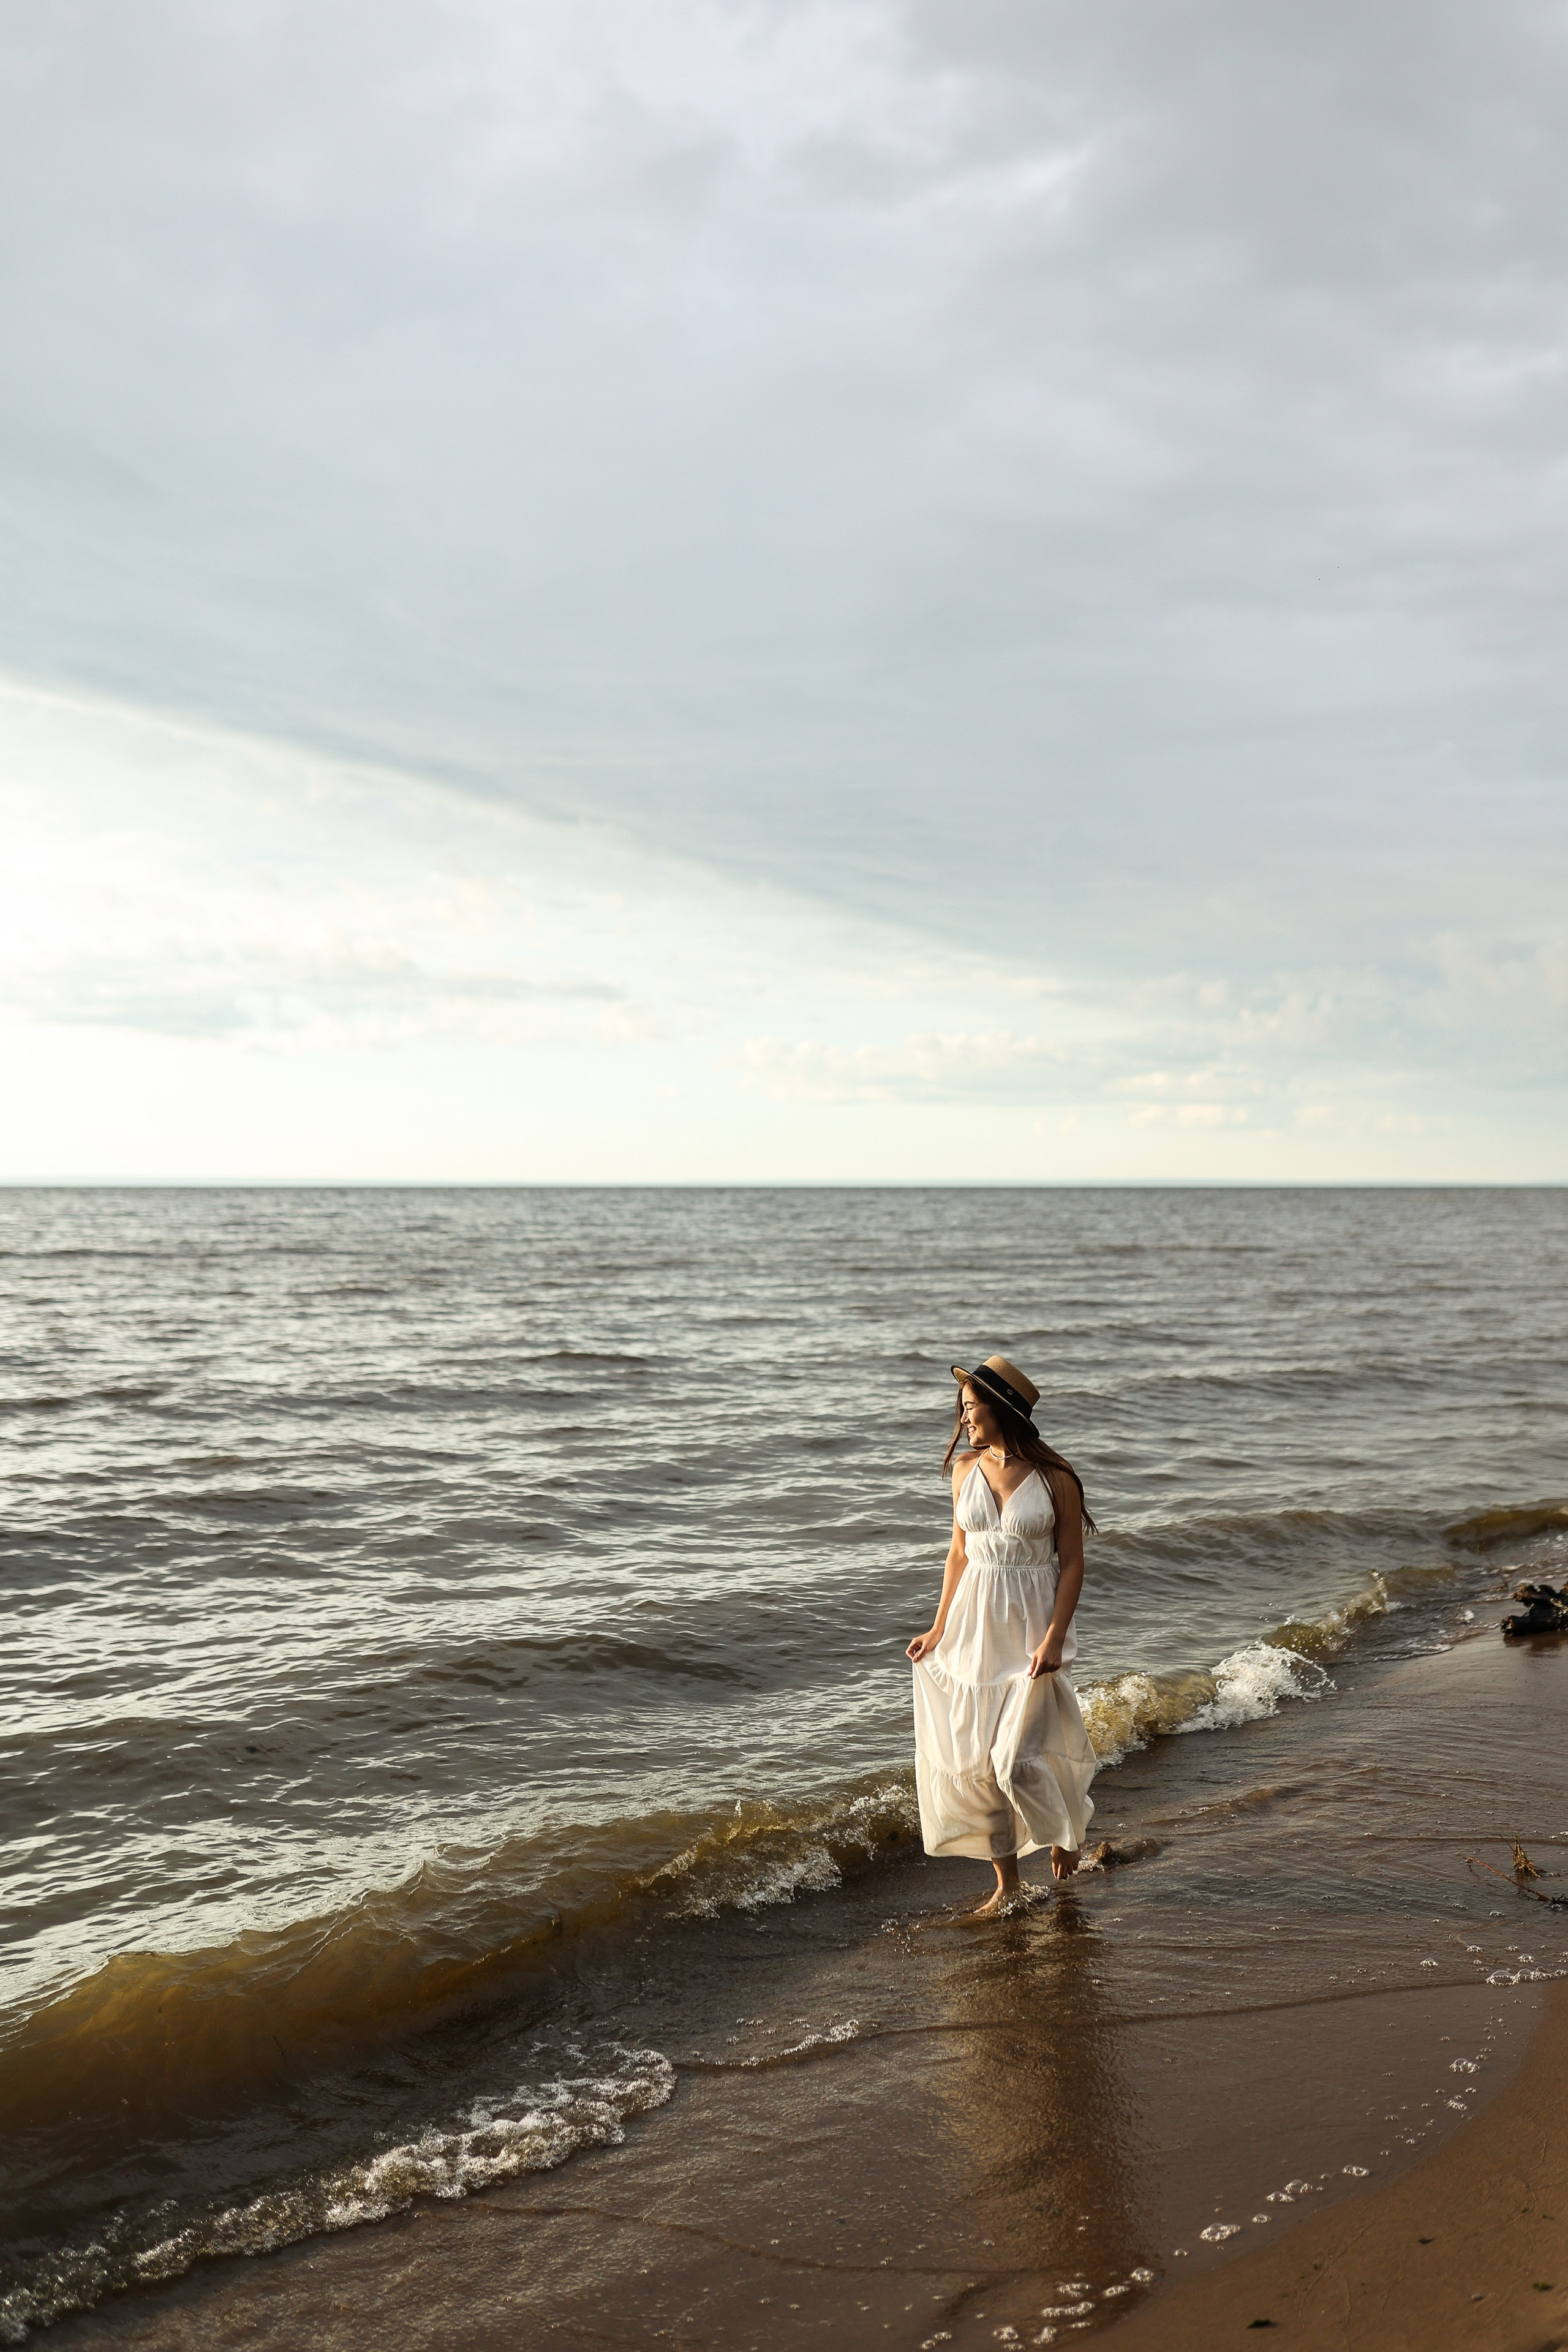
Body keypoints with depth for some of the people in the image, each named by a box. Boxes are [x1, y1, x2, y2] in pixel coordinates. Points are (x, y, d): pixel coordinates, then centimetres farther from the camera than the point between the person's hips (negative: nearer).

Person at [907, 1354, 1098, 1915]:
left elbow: (1072, 1564, -6)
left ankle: (1065, 1828, 25)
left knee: (1017, 1757, -9)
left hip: (1031, 1624, -5)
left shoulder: (1056, 1479, -10)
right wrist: (940, 1629, 12)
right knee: (975, 1760, 6)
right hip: (975, 1623, 5)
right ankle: (1007, 1882, 23)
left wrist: (1054, 1638, -15)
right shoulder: (967, 1468, 3)